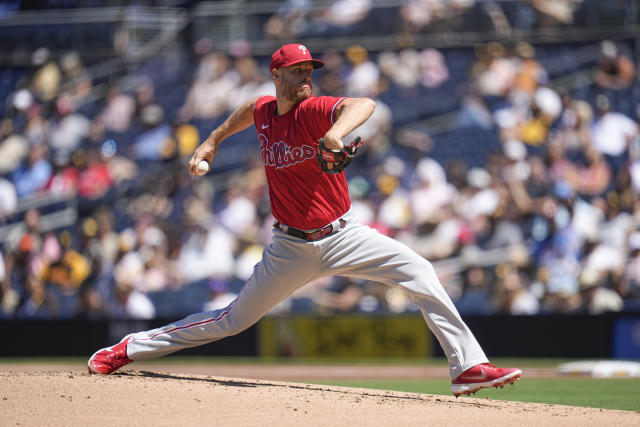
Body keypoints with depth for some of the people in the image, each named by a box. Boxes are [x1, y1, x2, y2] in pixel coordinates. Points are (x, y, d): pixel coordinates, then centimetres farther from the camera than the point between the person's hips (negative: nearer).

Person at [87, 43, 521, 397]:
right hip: (291, 249, 2)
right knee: (234, 319, 5)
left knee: (418, 270, -21)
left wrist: (336, 131, -57)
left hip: (341, 235, -2)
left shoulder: (315, 110, -15)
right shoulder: (263, 110, -2)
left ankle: (468, 366, -20)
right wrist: (213, 140, 27)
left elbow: (364, 105, -38)